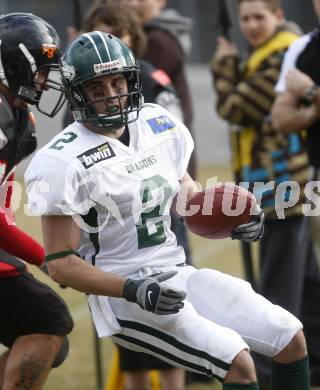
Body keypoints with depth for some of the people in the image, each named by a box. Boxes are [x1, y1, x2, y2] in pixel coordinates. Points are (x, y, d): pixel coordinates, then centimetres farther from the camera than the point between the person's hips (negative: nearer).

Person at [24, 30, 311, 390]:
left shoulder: (159, 126, 5)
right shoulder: (63, 163, -16)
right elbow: (60, 263, -16)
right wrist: (136, 291, -27)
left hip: (178, 275, 8)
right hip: (121, 294, -8)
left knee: (290, 338, 3)